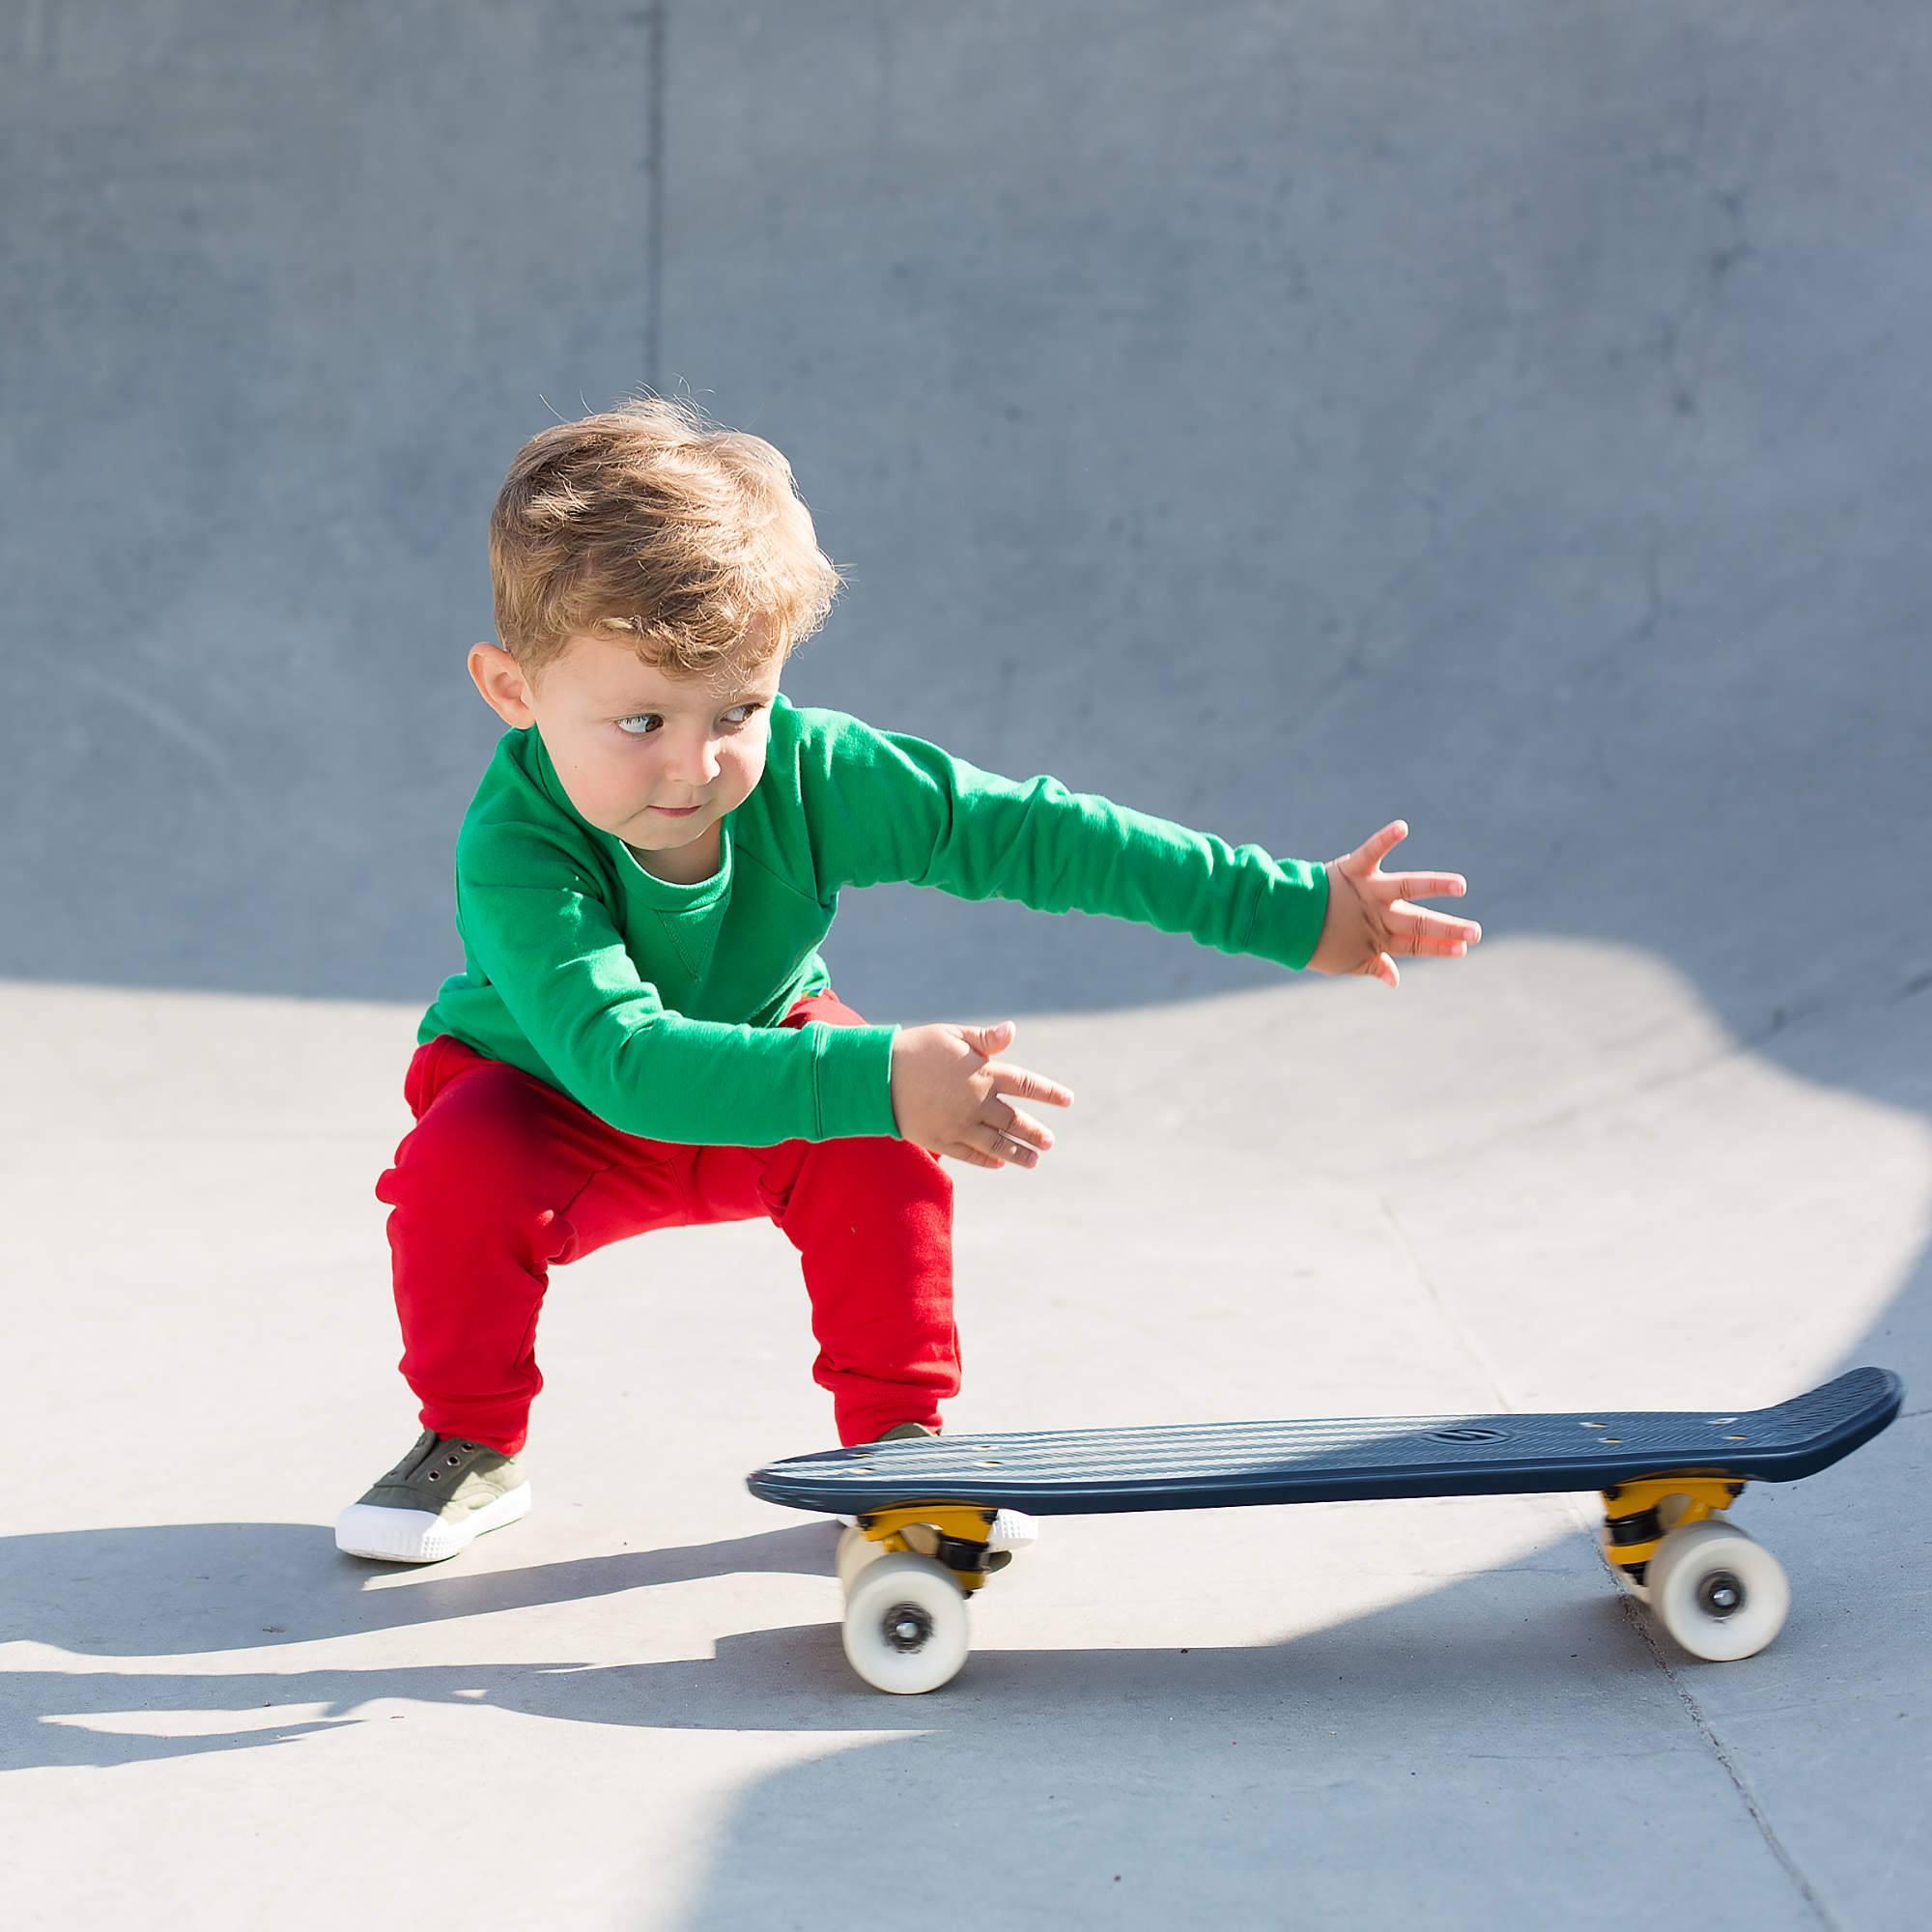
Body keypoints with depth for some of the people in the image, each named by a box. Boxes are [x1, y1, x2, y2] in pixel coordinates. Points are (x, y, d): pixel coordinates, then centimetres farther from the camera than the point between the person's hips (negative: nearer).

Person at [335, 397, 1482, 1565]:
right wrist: (869, 1078, -63)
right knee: (458, 1167, -32)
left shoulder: (810, 772, -29)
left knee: (878, 1144, -25)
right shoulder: (517, 850, -40)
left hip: (756, 1055, 3)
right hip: (552, 1101, -3)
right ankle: (472, 1446, -5)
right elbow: (621, 1056, -52)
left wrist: (1292, 909, -26)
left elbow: (1025, 832, -24)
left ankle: (895, 1433, -5)